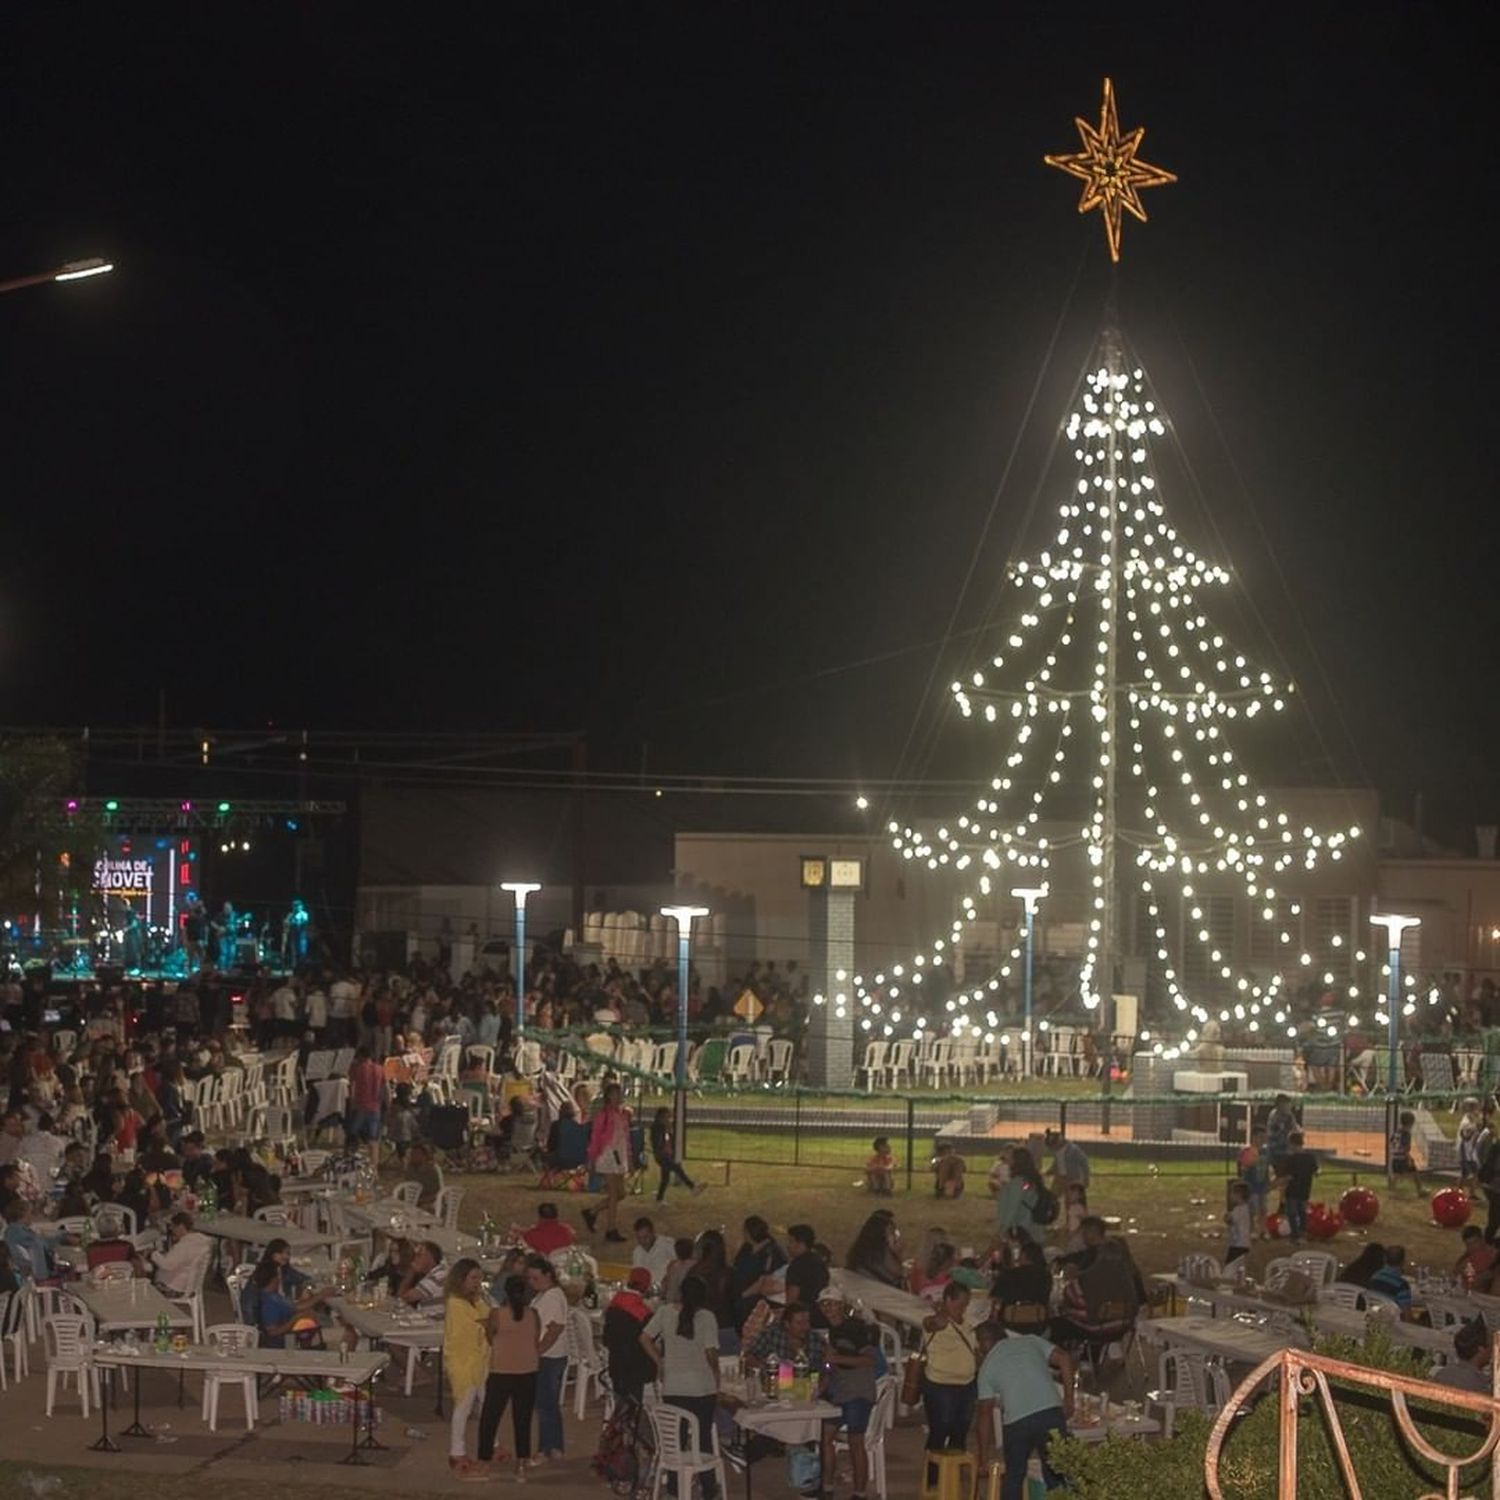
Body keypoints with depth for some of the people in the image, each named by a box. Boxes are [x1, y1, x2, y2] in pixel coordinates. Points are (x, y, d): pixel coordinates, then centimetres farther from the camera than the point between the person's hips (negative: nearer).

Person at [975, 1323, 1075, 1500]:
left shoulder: (987, 1365, 16)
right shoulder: (1030, 1341, 19)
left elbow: (985, 1413, 14)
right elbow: (1064, 1358, 4)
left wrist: (984, 1457, 19)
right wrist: (1068, 1398, 8)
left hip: (1016, 1421, -1)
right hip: (1051, 1412, 1)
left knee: (1014, 1476, 19)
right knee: (1056, 1474, 11)